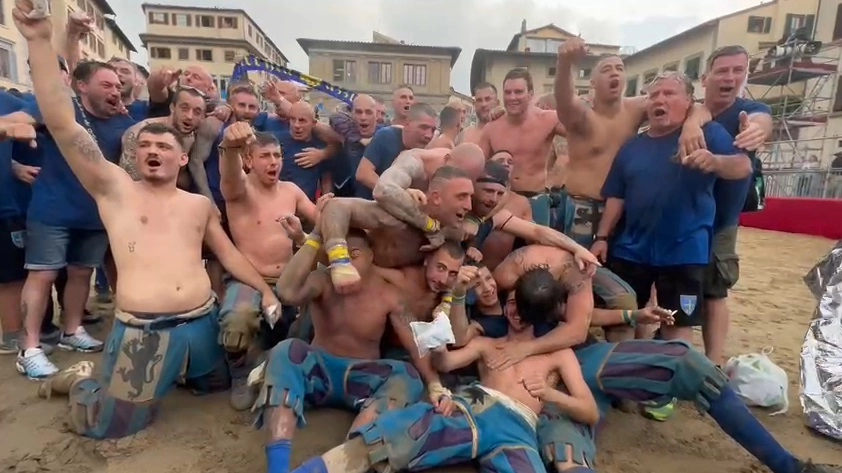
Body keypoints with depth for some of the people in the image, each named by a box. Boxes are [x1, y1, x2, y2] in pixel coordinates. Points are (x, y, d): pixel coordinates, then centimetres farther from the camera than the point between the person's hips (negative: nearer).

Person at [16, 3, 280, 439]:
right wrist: (40, 41, -17)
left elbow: (227, 252, 14)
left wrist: (265, 290, 7)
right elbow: (61, 124, -10)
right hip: (143, 330, -4)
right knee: (104, 426, -2)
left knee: (224, 386, 18)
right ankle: (80, 380, 31)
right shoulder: (115, 188, 0)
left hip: (202, 321, 4)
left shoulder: (200, 204, 10)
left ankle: (172, 372, 42)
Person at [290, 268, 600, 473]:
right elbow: (444, 363, 14)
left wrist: (552, 395, -5)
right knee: (374, 442, -26)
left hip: (515, 428, 0)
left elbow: (591, 414, 16)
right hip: (466, 408, 1)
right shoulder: (485, 344, 30)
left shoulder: (560, 354, 26)